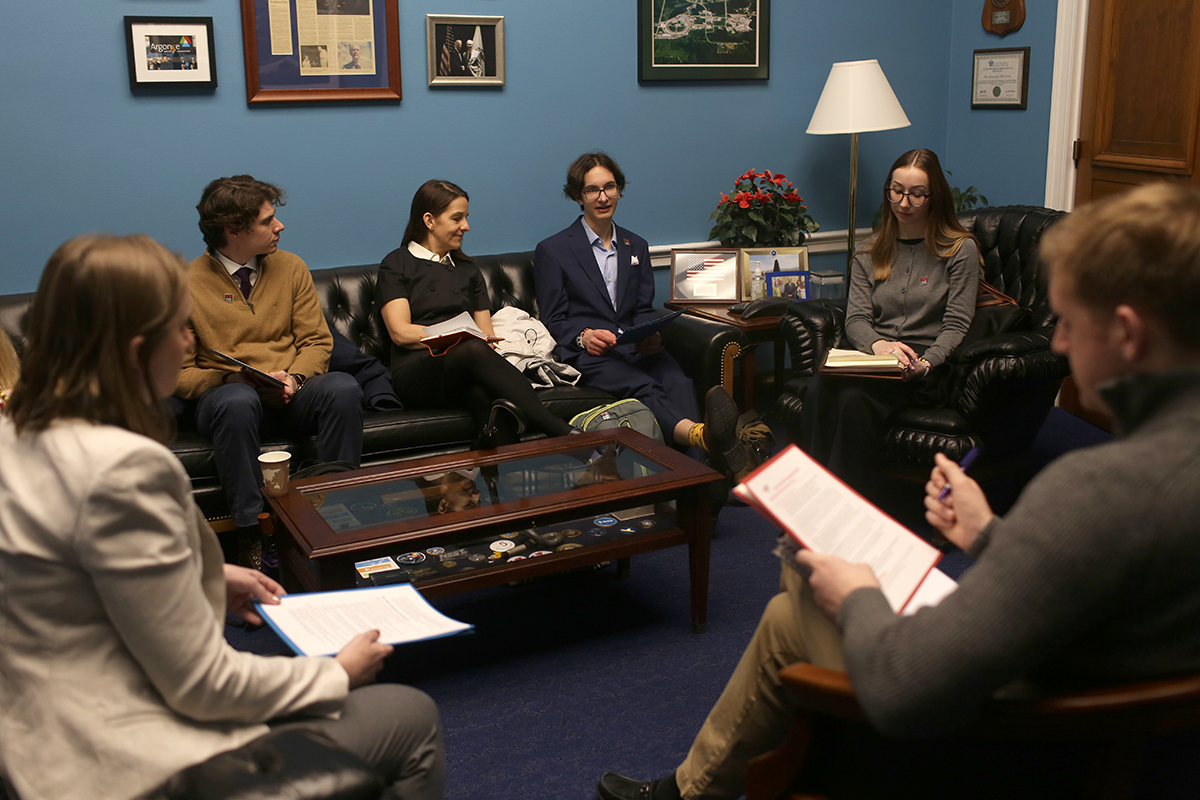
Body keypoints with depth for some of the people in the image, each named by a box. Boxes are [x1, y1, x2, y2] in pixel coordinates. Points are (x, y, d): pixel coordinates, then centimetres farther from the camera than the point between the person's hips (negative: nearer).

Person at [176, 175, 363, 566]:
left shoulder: (290, 267, 11)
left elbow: (317, 341, 9)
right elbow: (178, 373, 1)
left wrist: (293, 378, -12)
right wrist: (234, 379, -18)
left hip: (292, 397, 3)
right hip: (224, 393, -2)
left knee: (342, 388, -30)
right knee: (237, 402, -39)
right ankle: (250, 535, -32)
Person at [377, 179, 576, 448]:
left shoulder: (468, 270, 29)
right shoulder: (397, 264, 13)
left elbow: (487, 332, 18)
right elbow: (400, 332, -1)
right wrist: (461, 337, -10)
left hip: (462, 375, 4)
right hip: (417, 373, -4)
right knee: (475, 349, -38)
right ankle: (565, 434, -50)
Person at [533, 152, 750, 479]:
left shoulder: (636, 246, 24)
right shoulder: (551, 250, 10)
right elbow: (554, 321, 6)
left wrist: (650, 337, -5)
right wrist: (583, 336, -16)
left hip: (636, 347, 4)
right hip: (586, 354, -4)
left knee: (677, 381, -33)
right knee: (642, 387, -37)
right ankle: (702, 435, -67)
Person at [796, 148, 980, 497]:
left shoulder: (961, 249, 7)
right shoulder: (870, 254, 19)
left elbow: (956, 325, 0)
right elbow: (856, 318, 8)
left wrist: (925, 363, -20)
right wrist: (878, 344, -16)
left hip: (929, 368, -3)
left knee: (855, 397, -35)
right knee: (818, 388, -31)